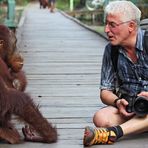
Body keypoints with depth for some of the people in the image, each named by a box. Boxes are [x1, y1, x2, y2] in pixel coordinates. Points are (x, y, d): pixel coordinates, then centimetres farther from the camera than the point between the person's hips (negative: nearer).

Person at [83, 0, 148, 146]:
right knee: (101, 118, -26)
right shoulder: (111, 50, 5)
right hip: (128, 107, 3)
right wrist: (117, 101, -15)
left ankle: (113, 132, -45)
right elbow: (105, 91, 8)